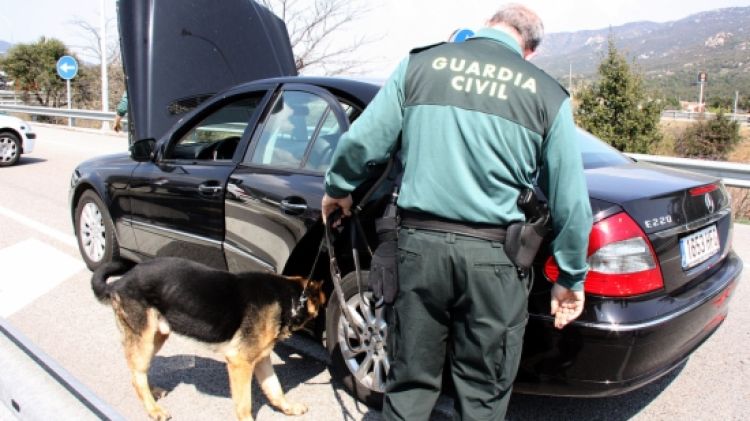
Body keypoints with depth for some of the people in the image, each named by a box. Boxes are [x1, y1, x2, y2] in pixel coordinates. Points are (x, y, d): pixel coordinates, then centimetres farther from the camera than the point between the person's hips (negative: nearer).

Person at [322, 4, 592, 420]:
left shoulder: (420, 64, 5)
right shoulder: (546, 94, 4)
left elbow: (360, 141, 2)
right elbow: (570, 201, 3)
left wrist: (337, 189, 21)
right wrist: (571, 278, 15)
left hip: (419, 242, 1)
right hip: (493, 257, -1)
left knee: (410, 383, 17)